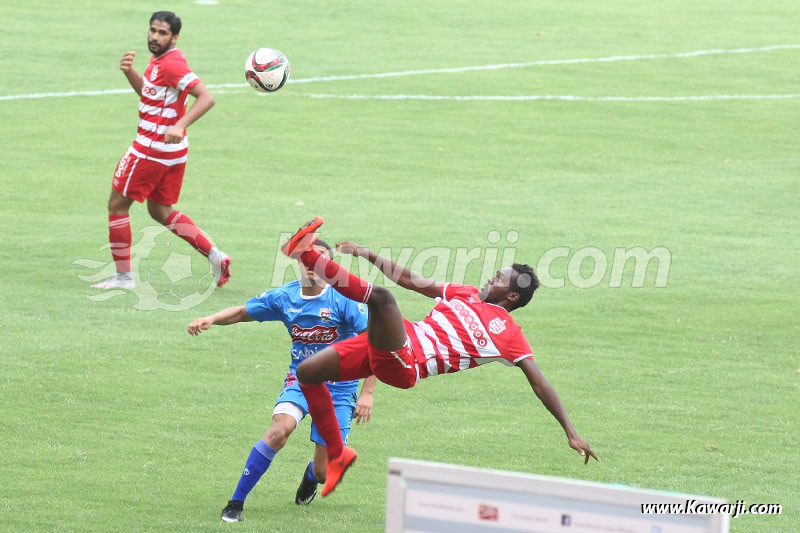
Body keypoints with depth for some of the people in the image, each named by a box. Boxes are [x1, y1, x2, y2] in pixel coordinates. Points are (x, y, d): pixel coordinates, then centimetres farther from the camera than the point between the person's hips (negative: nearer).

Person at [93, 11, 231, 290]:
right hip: (173, 152, 10)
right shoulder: (159, 60, 9)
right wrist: (129, 71, 4)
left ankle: (123, 276, 9)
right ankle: (215, 255, 14)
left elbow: (206, 97, -28)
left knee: (117, 205, 3)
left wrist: (180, 125, -40)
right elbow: (147, 91, 24)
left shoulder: (172, 64, -20)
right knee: (160, 211, 20)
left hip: (151, 149, -10)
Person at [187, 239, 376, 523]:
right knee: (280, 429, -30)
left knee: (324, 473, -3)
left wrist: (367, 393, -20)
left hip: (338, 388, -1)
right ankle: (235, 503, -18)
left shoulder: (342, 299, -17)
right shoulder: (285, 297, -6)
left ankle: (311, 476, 41)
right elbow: (242, 312, 7)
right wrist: (211, 319, -13)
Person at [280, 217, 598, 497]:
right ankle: (337, 454, 16)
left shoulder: (508, 334, 2)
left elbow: (540, 384, 1)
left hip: (405, 364, -8)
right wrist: (368, 255, 26)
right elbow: (412, 281, 28)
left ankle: (306, 254, -29)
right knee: (307, 372, 8)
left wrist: (571, 433, -5)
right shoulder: (466, 294, 22)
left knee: (381, 297, -32)